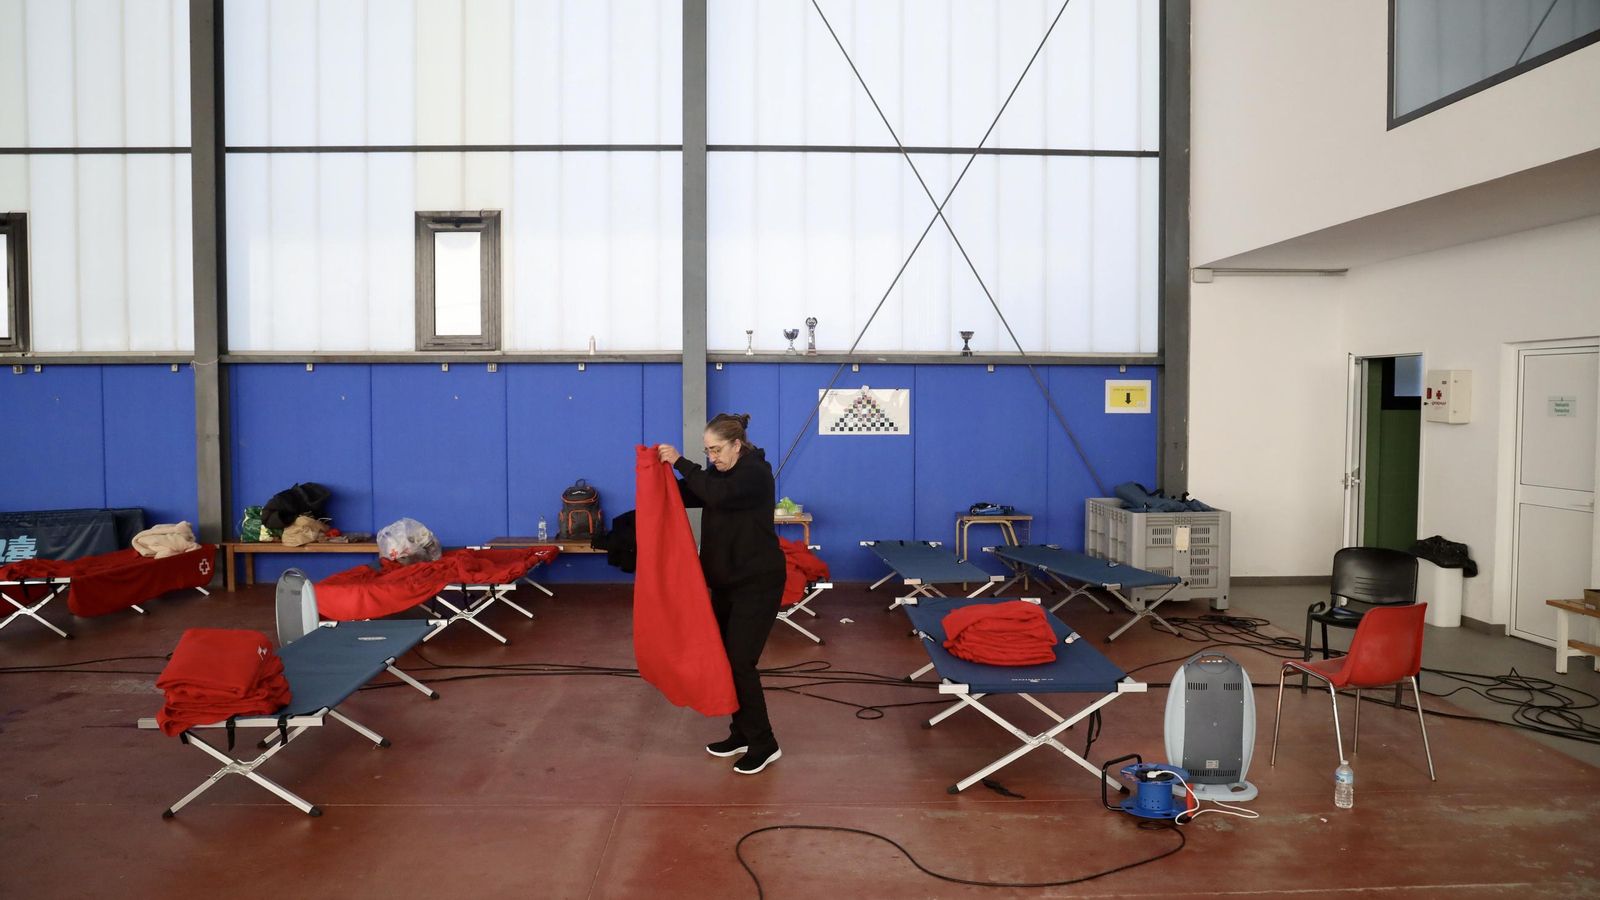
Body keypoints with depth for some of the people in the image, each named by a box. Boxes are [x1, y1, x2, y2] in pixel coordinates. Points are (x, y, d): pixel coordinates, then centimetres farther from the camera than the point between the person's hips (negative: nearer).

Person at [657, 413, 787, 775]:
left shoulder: (756, 472, -16)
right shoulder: (720, 473, 10)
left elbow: (718, 494, -33)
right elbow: (686, 496, 7)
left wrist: (680, 462, -28)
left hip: (757, 584, -9)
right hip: (726, 582, 9)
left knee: (740, 662, -8)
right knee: (724, 658, 11)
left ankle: (764, 744, 4)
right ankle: (742, 734, 24)